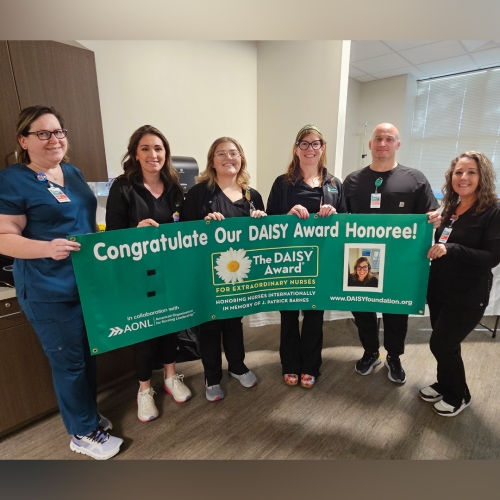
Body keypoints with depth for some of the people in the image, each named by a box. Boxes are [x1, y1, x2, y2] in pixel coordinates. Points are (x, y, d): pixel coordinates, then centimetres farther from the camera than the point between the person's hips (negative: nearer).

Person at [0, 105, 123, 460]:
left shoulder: (73, 173, 10)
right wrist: (47, 248, -32)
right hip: (50, 291, -7)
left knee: (89, 355, 20)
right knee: (70, 362, 6)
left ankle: (88, 414, 42)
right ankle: (83, 433, 28)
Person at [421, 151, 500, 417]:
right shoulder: (450, 209, 8)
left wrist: (450, 249, -28)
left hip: (468, 296, -6)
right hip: (439, 289, 6)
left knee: (441, 344, -1)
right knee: (445, 343, 17)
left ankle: (458, 396, 25)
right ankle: (445, 385, 39)